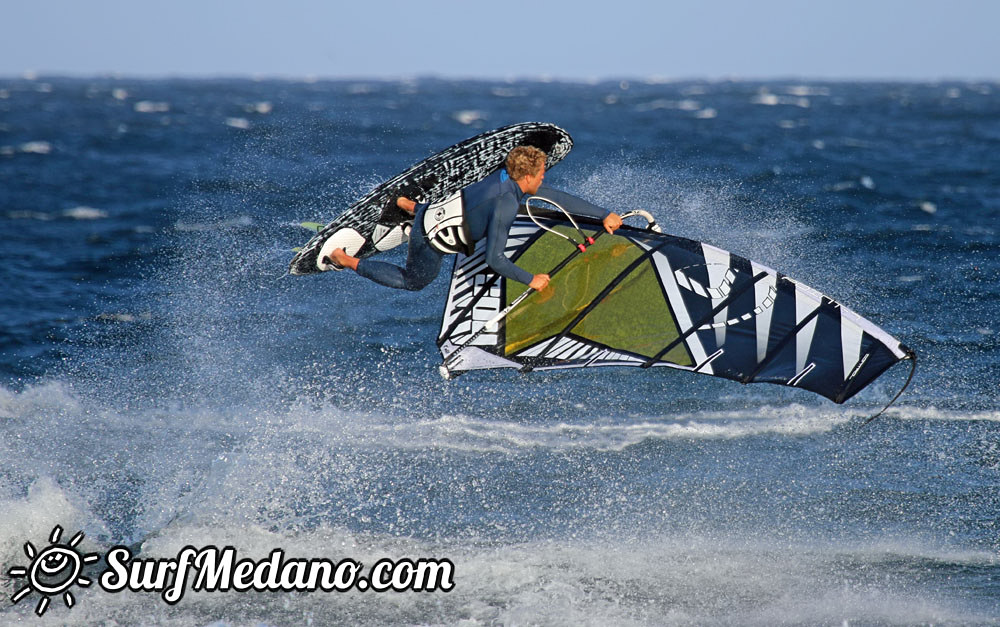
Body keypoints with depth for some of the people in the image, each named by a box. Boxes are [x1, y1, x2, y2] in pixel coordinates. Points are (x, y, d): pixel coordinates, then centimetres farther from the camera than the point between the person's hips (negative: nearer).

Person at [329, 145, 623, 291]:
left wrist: (603, 215, 1)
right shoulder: (506, 204, -33)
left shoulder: (508, 177, -8)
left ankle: (409, 205, 32)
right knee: (414, 282, 20)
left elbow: (555, 196, 1)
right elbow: (494, 260, -33)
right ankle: (350, 261, 19)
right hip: (432, 240, -7)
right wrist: (530, 280, -22)